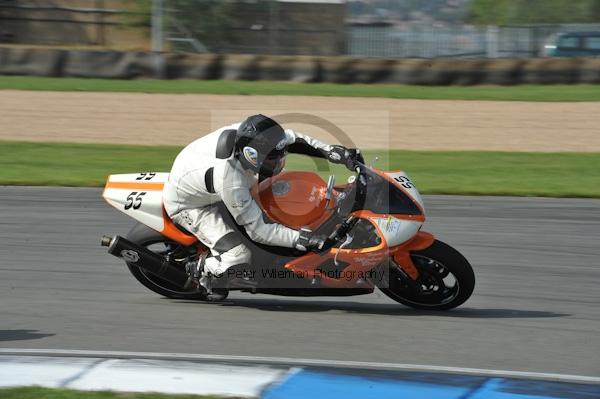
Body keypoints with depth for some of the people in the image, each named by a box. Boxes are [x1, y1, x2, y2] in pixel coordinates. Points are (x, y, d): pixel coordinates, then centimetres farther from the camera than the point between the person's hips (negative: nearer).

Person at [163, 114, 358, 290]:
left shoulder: (248, 133, -27)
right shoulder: (230, 181, -44)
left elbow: (293, 139, -8)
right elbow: (257, 229, -33)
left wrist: (330, 151, -18)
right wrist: (300, 239, -38)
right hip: (188, 206, -8)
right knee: (238, 259, -19)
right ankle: (204, 270, 12)